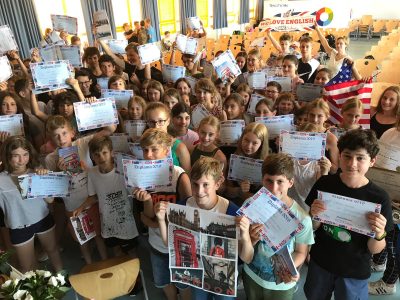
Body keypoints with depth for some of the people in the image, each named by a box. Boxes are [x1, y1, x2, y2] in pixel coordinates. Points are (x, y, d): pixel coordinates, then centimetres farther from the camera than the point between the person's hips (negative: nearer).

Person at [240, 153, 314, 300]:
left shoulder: (302, 218, -24)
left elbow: (301, 252, -5)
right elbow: (246, 258, -17)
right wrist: (249, 240, -37)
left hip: (282, 284, -1)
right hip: (252, 277, 2)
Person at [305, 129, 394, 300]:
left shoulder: (379, 198, -18)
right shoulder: (324, 184, -14)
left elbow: (374, 250, -9)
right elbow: (312, 228, -4)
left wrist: (379, 234, -29)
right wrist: (314, 216, -24)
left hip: (355, 273, -1)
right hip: (319, 263, 2)